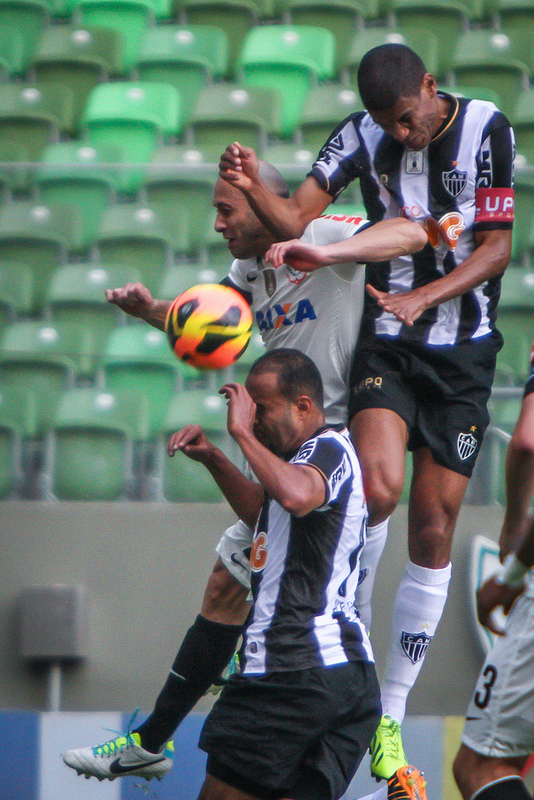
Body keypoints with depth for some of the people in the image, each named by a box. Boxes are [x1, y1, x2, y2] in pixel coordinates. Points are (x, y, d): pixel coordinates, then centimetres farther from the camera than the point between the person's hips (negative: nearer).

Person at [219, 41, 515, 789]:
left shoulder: (487, 128, -9)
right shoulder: (362, 135, -5)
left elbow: (496, 249, -8)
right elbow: (296, 220, -12)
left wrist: (423, 298, -22)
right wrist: (253, 187, -33)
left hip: (464, 354, 0)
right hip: (388, 343, 0)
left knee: (433, 528, 1)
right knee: (377, 490, -27)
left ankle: (390, 717, 11)